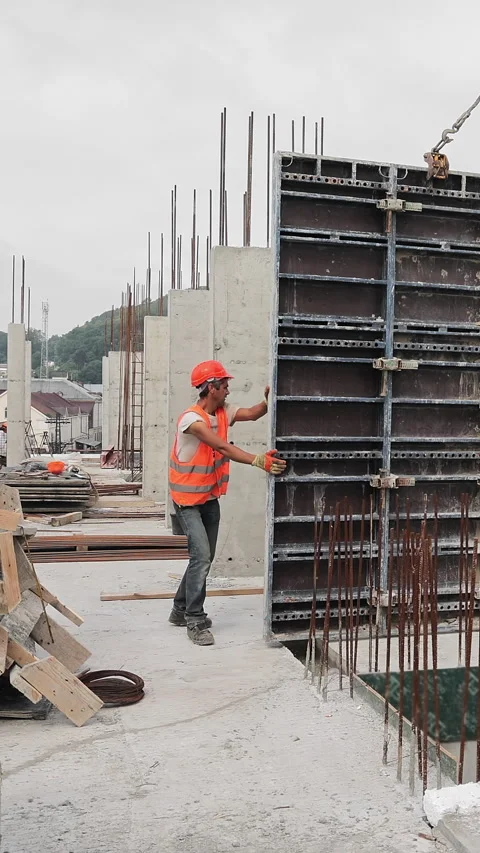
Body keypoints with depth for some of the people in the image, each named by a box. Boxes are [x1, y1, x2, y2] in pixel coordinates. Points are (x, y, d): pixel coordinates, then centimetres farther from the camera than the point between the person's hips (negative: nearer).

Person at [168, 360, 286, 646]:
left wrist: (269, 399, -25)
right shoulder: (192, 419, -24)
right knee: (201, 556, -16)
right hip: (188, 500, -8)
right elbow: (223, 447, -34)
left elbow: (253, 414, -4)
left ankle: (181, 610, 30)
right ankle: (196, 621, -6)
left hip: (211, 498, 9)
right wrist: (258, 461, -44)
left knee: (205, 557, 14)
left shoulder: (223, 412, 2)